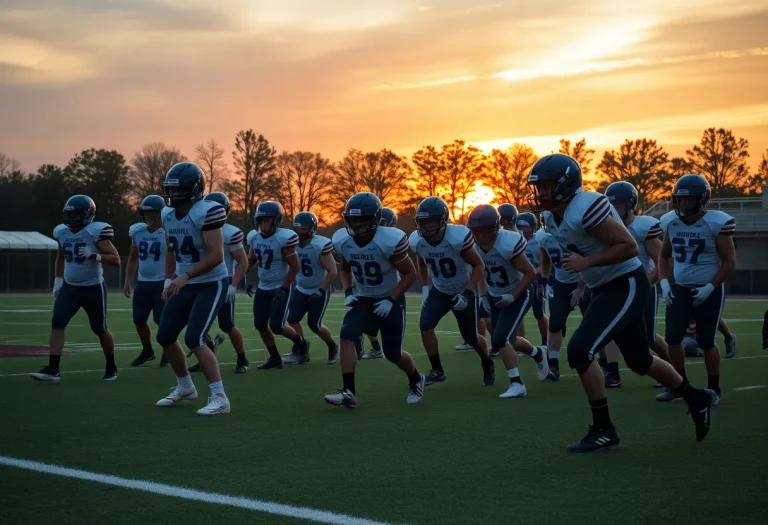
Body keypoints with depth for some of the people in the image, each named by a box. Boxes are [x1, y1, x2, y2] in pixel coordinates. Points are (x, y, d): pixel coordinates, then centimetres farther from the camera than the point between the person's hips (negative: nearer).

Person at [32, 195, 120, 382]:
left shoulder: (96, 232, -17)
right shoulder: (62, 232, 2)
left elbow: (116, 260, -18)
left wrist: (93, 256, -30)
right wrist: (57, 280, 17)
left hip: (93, 288, -5)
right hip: (69, 287, 5)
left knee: (100, 329, 6)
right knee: (57, 323, -10)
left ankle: (111, 367, 26)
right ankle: (53, 369, -10)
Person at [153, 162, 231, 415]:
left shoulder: (207, 212, -21)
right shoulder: (168, 214, 4)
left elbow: (216, 256, -25)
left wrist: (185, 276, -28)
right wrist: (168, 281, 10)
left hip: (211, 285, -8)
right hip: (185, 285, 8)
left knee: (194, 339, -18)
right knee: (165, 337, 12)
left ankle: (219, 398, -13)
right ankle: (185, 387, 32)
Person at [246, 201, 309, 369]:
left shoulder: (284, 238, -20)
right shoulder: (254, 237, 0)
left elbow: (294, 267, -16)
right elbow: (251, 261, 17)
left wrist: (283, 289, -18)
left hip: (280, 288, -7)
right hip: (262, 288, 7)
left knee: (277, 326, -9)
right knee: (260, 325, 4)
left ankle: (301, 344, 19)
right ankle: (275, 358, 20)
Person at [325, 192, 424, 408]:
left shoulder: (390, 241, -27)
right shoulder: (342, 241, -11)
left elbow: (410, 274, -15)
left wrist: (391, 300, -23)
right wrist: (348, 292, -6)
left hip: (390, 300, -4)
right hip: (363, 299, 4)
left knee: (393, 354, 3)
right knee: (346, 337, -20)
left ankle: (416, 380, 36)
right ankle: (349, 392, -18)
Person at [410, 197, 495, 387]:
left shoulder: (458, 237, -32)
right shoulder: (417, 240, -16)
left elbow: (479, 266, -20)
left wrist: (467, 293, -26)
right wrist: (425, 288, -1)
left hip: (464, 291, -4)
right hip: (439, 291, 4)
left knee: (471, 338, 5)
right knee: (425, 325, -18)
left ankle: (487, 365, 36)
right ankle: (437, 370, -2)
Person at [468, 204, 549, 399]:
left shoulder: (508, 244, -29)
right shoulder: (474, 245, -11)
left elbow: (530, 273, -21)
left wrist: (512, 296, -24)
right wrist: (484, 295, 1)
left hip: (517, 296, -7)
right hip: (495, 297, 7)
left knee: (500, 339, -18)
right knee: (506, 341, 15)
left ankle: (517, 384, -7)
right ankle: (538, 353, 42)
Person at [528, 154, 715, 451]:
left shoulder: (585, 208, -25)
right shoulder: (553, 219, 4)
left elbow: (629, 246, -25)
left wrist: (587, 262, -28)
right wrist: (585, 282, 15)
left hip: (626, 286, -10)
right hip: (604, 289, 10)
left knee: (580, 350, -17)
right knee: (639, 360, 20)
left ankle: (603, 430, -5)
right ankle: (696, 399, 41)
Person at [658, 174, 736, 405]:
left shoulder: (716, 223, -15)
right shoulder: (670, 222, 0)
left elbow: (729, 261, -11)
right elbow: (664, 256, 15)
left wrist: (710, 287, -18)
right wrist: (665, 283, 0)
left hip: (709, 291, -5)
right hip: (680, 289, 5)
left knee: (706, 342, -1)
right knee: (672, 337, -1)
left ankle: (714, 389, 16)